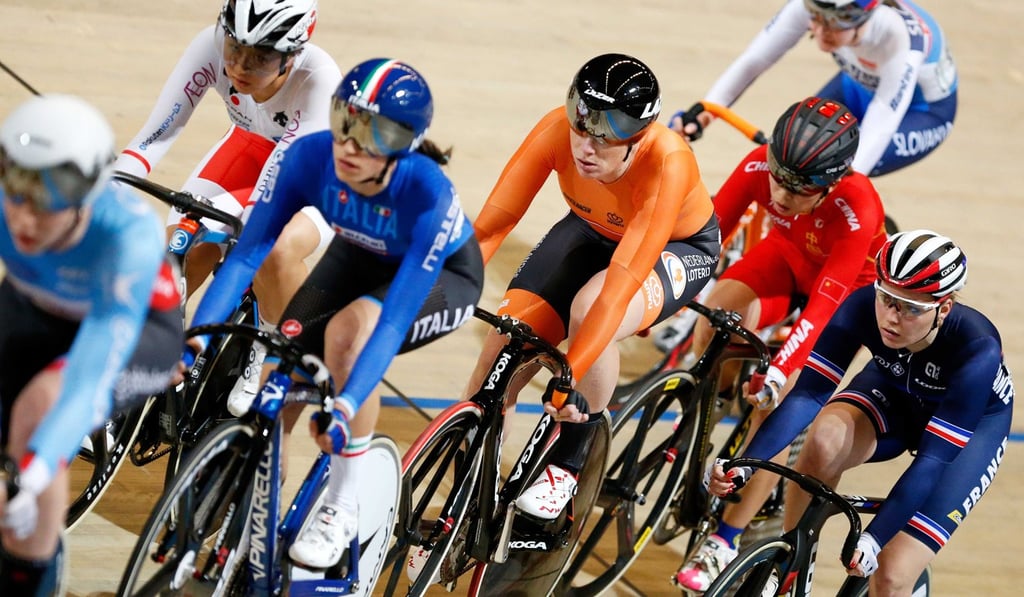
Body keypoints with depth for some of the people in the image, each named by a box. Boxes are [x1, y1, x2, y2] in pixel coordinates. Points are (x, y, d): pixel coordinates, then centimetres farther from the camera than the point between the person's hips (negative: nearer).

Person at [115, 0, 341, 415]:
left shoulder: (318, 80, -38)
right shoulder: (213, 47, -28)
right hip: (255, 145, 4)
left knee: (274, 252, -34)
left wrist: (217, 211, -59)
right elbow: (157, 133, -26)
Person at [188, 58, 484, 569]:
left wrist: (345, 406, -52)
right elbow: (248, 251, -27)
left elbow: (396, 317, -42)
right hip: (361, 258, 4)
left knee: (348, 330, -33)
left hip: (442, 276, -4)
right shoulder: (310, 157, -31)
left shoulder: (427, 193, -40)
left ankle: (343, 510, -18)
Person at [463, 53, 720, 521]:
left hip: (675, 249, -4)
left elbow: (622, 282, -45)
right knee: (502, 349, -15)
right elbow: (489, 225, -31)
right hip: (591, 231, 4)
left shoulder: (667, 163, -40)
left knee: (589, 313, -35)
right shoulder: (558, 130, -31)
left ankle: (567, 464, -12)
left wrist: (568, 375, -52)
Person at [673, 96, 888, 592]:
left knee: (776, 403, -18)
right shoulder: (760, 168, -31)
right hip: (789, 257, 4)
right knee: (718, 309, -26)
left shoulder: (855, 212, -40)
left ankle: (724, 542, -9)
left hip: (848, 291, -4)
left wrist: (777, 372, -52)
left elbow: (821, 308, -42)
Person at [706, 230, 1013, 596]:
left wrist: (872, 539, -43)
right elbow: (809, 393, -29)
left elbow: (933, 459, -37)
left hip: (974, 422, -3)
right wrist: (744, 465, -42)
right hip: (894, 394, 3)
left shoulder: (977, 350, -38)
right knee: (824, 441, -34)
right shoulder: (862, 308, -30)